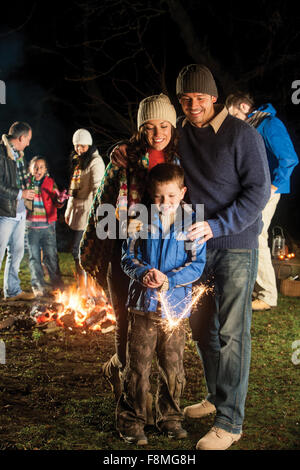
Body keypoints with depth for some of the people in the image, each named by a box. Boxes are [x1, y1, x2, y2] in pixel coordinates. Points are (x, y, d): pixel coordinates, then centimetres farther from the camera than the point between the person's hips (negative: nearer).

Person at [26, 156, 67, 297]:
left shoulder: (50, 183, 6)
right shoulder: (26, 182, 5)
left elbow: (55, 203, 3)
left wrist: (60, 199, -18)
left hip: (47, 225, 0)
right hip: (31, 225, 1)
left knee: (51, 256, 1)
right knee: (34, 257, 5)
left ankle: (57, 285, 13)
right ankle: (38, 286, 13)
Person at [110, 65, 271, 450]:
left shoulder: (242, 135, -10)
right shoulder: (178, 132, 7)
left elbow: (258, 190, -13)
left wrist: (216, 225, -22)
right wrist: (122, 152, 0)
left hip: (236, 246, -6)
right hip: (196, 245, 6)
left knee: (232, 332, -6)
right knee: (201, 326, 14)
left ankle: (230, 422, 1)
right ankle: (216, 396, 32)